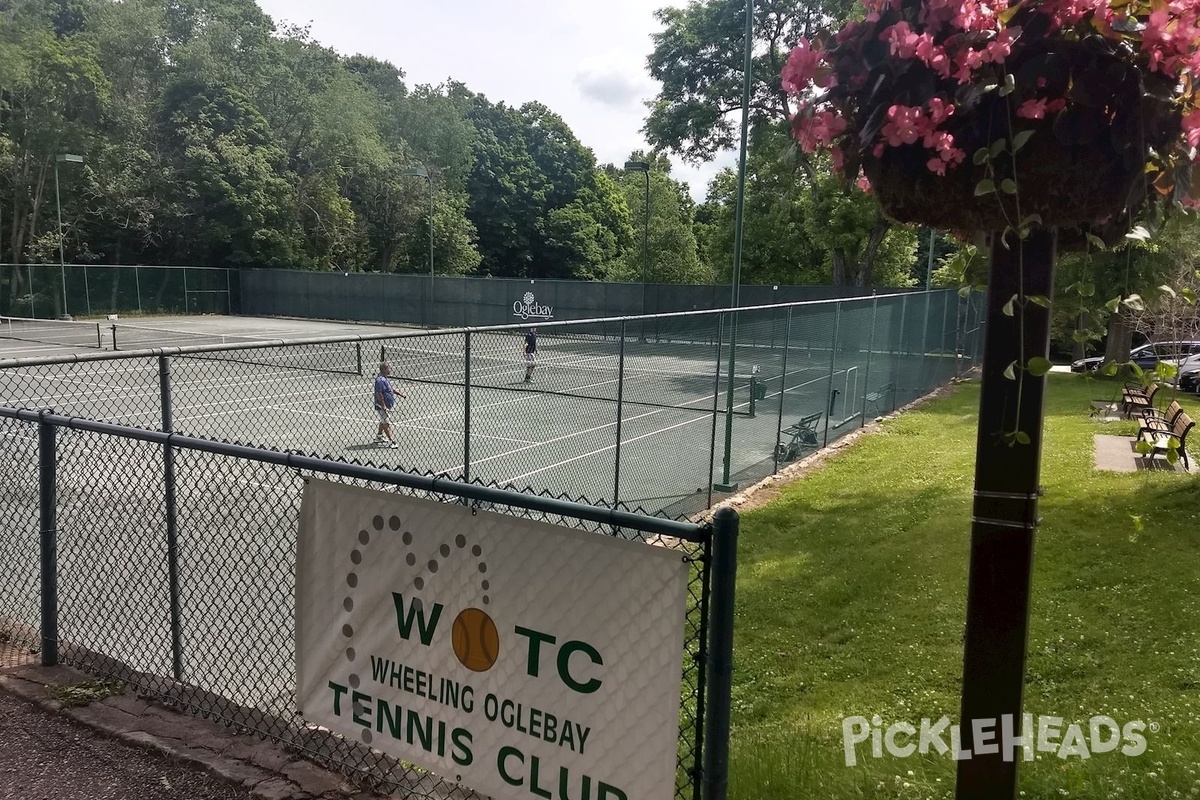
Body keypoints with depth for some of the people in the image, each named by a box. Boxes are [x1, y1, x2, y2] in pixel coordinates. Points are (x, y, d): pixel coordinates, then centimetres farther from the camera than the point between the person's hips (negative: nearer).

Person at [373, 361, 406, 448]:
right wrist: (384, 407, -26)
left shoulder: (384, 378, 9)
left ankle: (379, 437, 37)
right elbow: (379, 394, -26)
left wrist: (399, 393, 18)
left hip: (387, 406, 11)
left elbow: (390, 389, 24)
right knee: (387, 424, -9)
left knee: (383, 422, 23)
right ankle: (391, 442, -10)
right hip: (383, 407, -11)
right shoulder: (380, 380, -24)